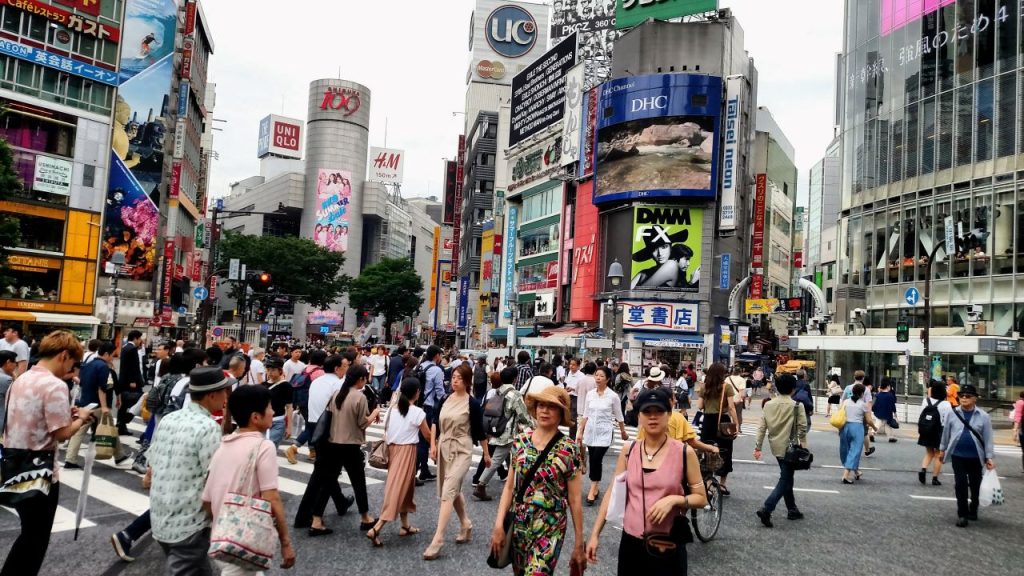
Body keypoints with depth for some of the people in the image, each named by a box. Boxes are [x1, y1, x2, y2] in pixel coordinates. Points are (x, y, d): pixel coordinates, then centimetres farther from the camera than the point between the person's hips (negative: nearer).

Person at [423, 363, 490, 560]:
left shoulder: (472, 404, -9)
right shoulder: (445, 400, 4)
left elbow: (479, 430, -3)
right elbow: (436, 424, 12)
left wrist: (486, 454, 5)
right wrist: (433, 445, 3)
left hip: (462, 451, -6)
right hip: (444, 448, 6)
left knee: (447, 493, -14)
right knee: (454, 491, 17)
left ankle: (437, 540, -14)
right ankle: (466, 525, 39)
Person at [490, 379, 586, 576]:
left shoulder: (569, 450, -10)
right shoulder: (520, 442, 0)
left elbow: (575, 500, -6)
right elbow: (509, 486, 6)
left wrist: (579, 544, -3)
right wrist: (499, 524, -1)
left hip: (549, 530, -4)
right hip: (518, 526, 4)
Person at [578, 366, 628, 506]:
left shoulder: (613, 396, -8)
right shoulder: (590, 394, 2)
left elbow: (619, 417, 3)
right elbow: (585, 415, 9)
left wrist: (623, 432, 12)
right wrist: (580, 432, 7)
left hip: (604, 432, -4)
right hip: (590, 431, 4)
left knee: (596, 459, -14)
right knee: (592, 460, 8)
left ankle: (593, 490, -3)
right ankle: (596, 487, 23)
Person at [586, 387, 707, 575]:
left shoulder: (684, 453, -8)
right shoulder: (628, 451, -1)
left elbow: (701, 498, -1)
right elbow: (612, 494, 5)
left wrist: (674, 500, -18)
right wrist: (595, 534, 3)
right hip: (631, 542, 2)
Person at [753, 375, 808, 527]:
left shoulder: (768, 405, 1)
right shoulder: (797, 406, -11)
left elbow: (762, 427, 0)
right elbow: (802, 429, -11)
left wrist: (758, 447, 4)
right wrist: (803, 447, 0)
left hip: (776, 446, 5)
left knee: (787, 478, 20)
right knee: (785, 481, -2)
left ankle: (792, 510, 29)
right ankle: (766, 509, -15)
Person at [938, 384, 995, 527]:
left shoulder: (983, 416, -5)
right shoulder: (953, 413, -2)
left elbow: (988, 438, -3)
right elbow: (946, 432, 8)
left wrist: (989, 457, -6)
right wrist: (942, 449, 13)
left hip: (975, 457, 0)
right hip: (958, 455, 0)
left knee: (975, 485, 15)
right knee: (960, 484, -4)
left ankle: (973, 510, 35)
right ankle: (962, 514, 3)